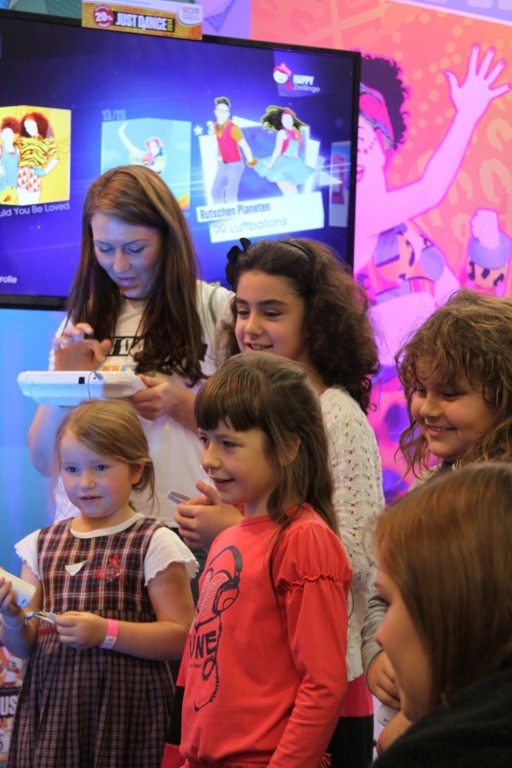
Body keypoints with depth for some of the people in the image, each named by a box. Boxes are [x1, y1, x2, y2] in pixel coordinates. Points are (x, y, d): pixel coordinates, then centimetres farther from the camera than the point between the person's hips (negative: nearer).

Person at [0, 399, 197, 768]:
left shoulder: (155, 543, -4)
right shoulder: (42, 543, 10)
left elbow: (180, 637, -11)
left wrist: (105, 632, -19)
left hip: (124, 708, -4)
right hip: (50, 706, 4)